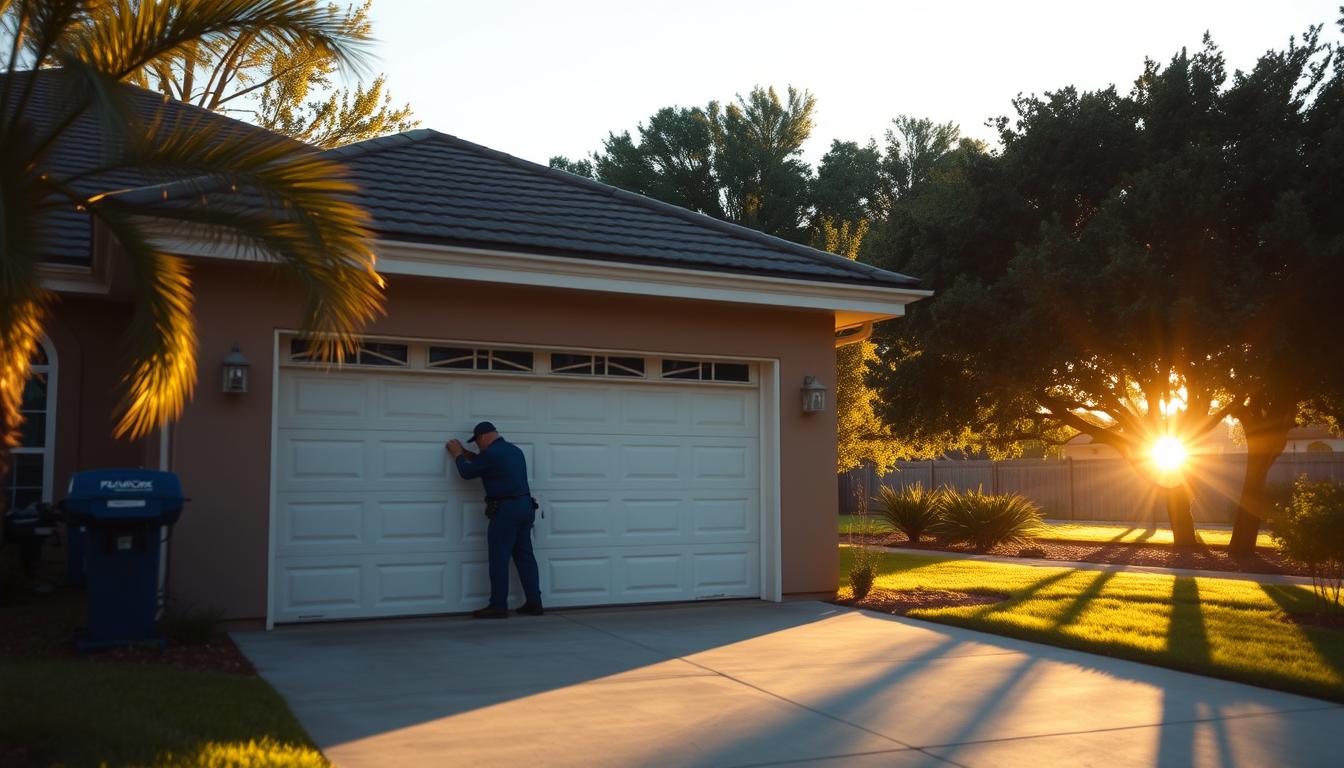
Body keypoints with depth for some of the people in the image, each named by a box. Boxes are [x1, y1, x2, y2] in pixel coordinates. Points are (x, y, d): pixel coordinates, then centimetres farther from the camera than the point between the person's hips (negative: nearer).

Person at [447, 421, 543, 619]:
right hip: (525, 506, 8)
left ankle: (498, 606, 0)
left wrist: (458, 455, 18)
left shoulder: (490, 453, -11)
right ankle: (534, 603, 10)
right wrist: (465, 453, 33)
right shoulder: (514, 450, 16)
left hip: (506, 509, -8)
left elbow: (467, 472, 0)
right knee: (525, 556, 10)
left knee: (499, 558, -2)